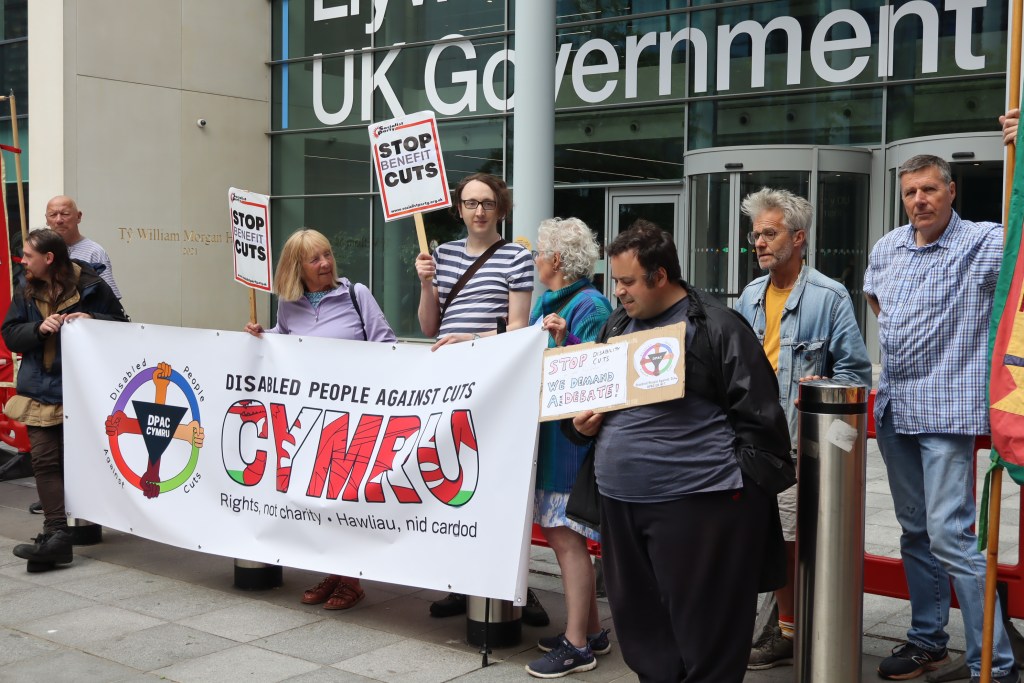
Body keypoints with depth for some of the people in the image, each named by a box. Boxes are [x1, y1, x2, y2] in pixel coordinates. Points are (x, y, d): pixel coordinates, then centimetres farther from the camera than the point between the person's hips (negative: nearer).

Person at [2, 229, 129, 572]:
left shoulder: (90, 287, -6)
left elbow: (121, 324, -2)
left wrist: (91, 320, -20)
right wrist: (39, 328, -13)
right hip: (39, 390, 4)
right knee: (45, 460, -4)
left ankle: (55, 534, 9)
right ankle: (57, 533, -3)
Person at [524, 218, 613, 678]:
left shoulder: (589, 306, -13)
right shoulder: (547, 301, 14)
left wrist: (564, 341, -32)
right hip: (545, 430, 9)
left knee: (565, 536, -5)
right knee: (559, 532, 13)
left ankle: (577, 646, 4)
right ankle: (590, 630, 25)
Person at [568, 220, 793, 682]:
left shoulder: (717, 326, -8)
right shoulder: (616, 327, 14)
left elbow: (757, 415, -9)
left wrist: (750, 487, -12)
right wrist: (584, 423, 4)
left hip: (698, 501, -7)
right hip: (620, 501, 7)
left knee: (704, 627, 2)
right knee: (639, 621, 16)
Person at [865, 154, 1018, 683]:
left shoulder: (984, 243, -9)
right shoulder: (887, 247, 10)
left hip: (946, 411, -7)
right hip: (893, 407, 7)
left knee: (950, 536, -12)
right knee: (915, 532, 15)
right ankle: (927, 640, 28)